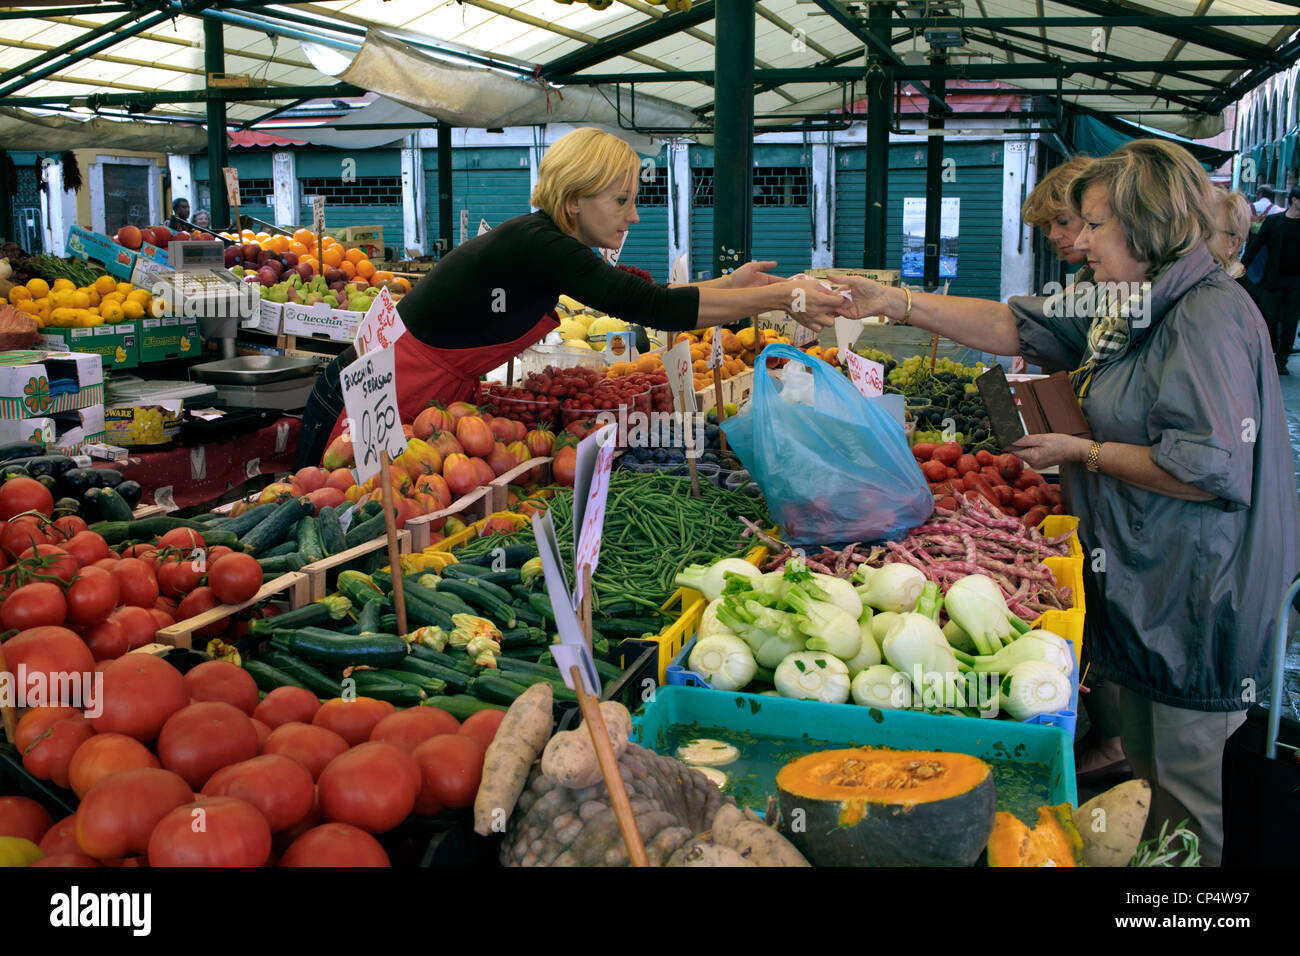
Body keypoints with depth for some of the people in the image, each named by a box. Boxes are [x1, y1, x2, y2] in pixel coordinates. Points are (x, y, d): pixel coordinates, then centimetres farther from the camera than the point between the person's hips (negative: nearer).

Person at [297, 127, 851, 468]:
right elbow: (653, 308, -29)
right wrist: (781, 297, -24)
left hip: (432, 405, 9)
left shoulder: (550, 247, 5)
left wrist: (732, 284, 7)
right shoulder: (534, 247, -24)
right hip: (367, 407, -9)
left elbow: (637, 300, 15)